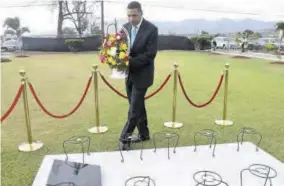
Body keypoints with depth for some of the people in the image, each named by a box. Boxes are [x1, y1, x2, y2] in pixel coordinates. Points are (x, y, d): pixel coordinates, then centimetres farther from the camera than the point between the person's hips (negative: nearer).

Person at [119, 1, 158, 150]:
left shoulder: (151, 29, -13)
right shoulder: (125, 27, 4)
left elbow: (150, 54, -18)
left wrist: (130, 61, -25)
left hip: (141, 75, -6)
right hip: (128, 74, 6)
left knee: (134, 108, -3)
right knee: (137, 106, 14)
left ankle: (125, 137, 9)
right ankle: (143, 134, 28)